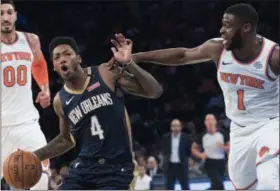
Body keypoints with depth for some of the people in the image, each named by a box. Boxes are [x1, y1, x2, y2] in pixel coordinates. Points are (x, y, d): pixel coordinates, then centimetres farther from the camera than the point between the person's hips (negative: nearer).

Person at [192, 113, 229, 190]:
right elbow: (193, 148, 10)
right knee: (219, 185, -19)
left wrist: (223, 147, -17)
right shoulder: (202, 136, -1)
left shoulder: (222, 134, 0)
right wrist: (200, 155, -9)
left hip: (221, 163, 3)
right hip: (210, 164, -3)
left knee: (216, 186, 13)